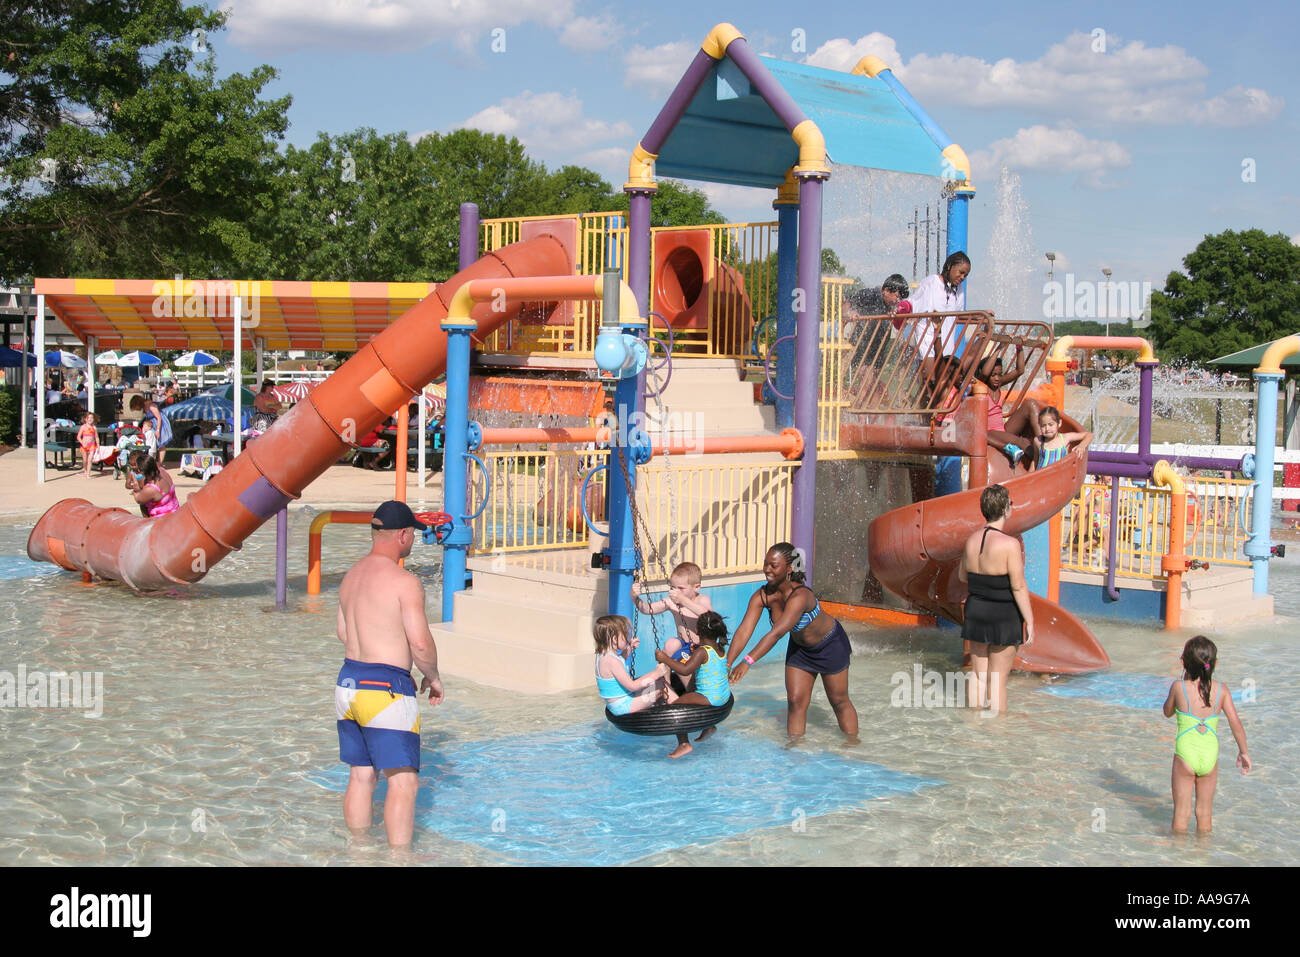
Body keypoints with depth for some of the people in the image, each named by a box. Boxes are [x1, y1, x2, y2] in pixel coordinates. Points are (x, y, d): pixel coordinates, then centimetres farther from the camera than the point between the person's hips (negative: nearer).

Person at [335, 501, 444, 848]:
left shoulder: (351, 575, 10)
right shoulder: (404, 582, -15)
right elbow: (421, 643, -19)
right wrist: (433, 677, -1)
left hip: (348, 683, 8)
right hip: (385, 690, -8)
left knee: (361, 776, 16)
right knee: (403, 781, -2)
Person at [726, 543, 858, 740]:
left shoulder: (800, 596, -41)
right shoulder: (761, 597, -21)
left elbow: (776, 633, -49)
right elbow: (744, 631, -26)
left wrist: (748, 661, -56)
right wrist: (727, 664, -38)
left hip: (830, 645, -5)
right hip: (799, 647, 5)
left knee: (839, 701, 9)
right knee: (795, 702, 2)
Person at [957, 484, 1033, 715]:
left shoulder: (972, 540, 1)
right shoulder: (1009, 544, -18)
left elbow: (962, 577, 14)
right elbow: (1018, 587, -17)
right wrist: (1029, 622, -10)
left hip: (976, 611, 6)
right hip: (1004, 617, -6)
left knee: (978, 677, 13)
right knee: (997, 681, 1)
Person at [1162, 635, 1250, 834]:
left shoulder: (1178, 687, -9)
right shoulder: (1221, 690, -4)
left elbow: (1168, 712, 9)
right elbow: (1235, 723, -2)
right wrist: (1243, 752, 11)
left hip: (1185, 755, -2)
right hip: (1210, 756, 2)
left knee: (1181, 812, 10)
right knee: (1205, 813, 16)